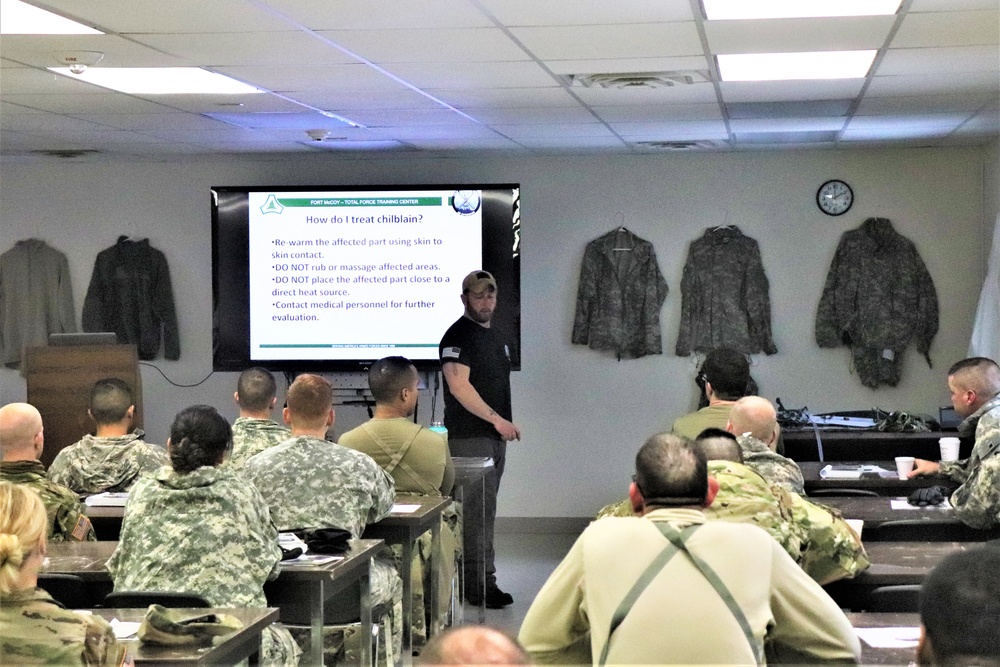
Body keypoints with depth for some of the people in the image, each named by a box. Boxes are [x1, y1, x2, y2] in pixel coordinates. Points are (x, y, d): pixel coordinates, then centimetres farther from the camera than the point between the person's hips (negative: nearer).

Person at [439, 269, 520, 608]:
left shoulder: (496, 337, 19)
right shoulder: (458, 336, -10)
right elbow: (459, 386, -20)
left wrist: (504, 424, 16)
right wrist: (497, 419, -21)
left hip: (495, 435, 9)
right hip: (469, 437, -9)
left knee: (483, 508, 10)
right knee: (479, 509, -10)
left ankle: (472, 578, 14)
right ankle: (481, 583, -9)